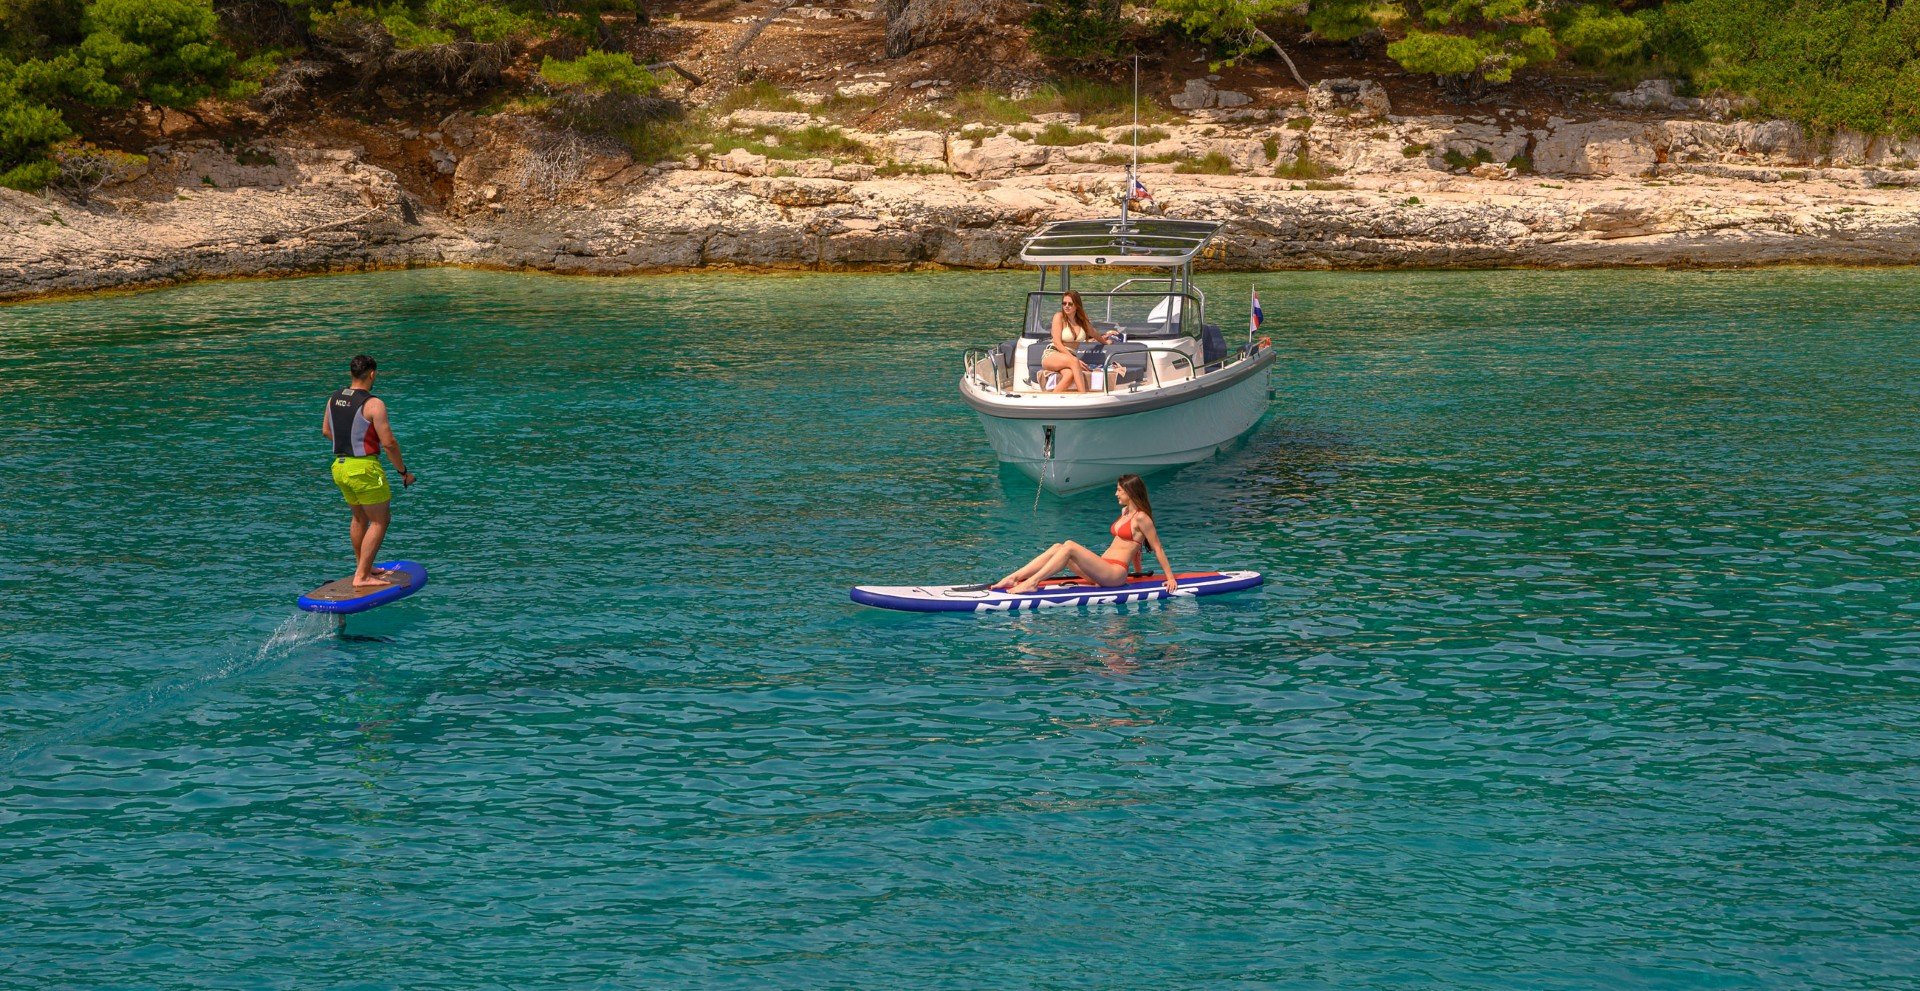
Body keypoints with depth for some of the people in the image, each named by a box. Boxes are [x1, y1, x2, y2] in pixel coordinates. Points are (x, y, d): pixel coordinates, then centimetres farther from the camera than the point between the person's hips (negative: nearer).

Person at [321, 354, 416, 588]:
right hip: (364, 469, -8)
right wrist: (403, 472, -5)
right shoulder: (373, 405, -17)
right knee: (380, 521, 2)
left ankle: (362, 568, 34)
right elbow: (389, 443, -17)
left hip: (339, 465, 8)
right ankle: (362, 577, -3)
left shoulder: (333, 399, 6)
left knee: (359, 518, 24)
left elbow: (326, 431, 20)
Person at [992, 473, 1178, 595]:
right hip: (1103, 570, 9)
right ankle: (1012, 578, -16)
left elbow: (1158, 549, -6)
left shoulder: (1141, 518, -7)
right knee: (1057, 548, -5)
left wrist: (1170, 578, -5)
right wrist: (1138, 572, 34)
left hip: (1115, 573, -9)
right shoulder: (1125, 512, 21)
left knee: (1069, 546, -23)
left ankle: (1032, 582, -28)